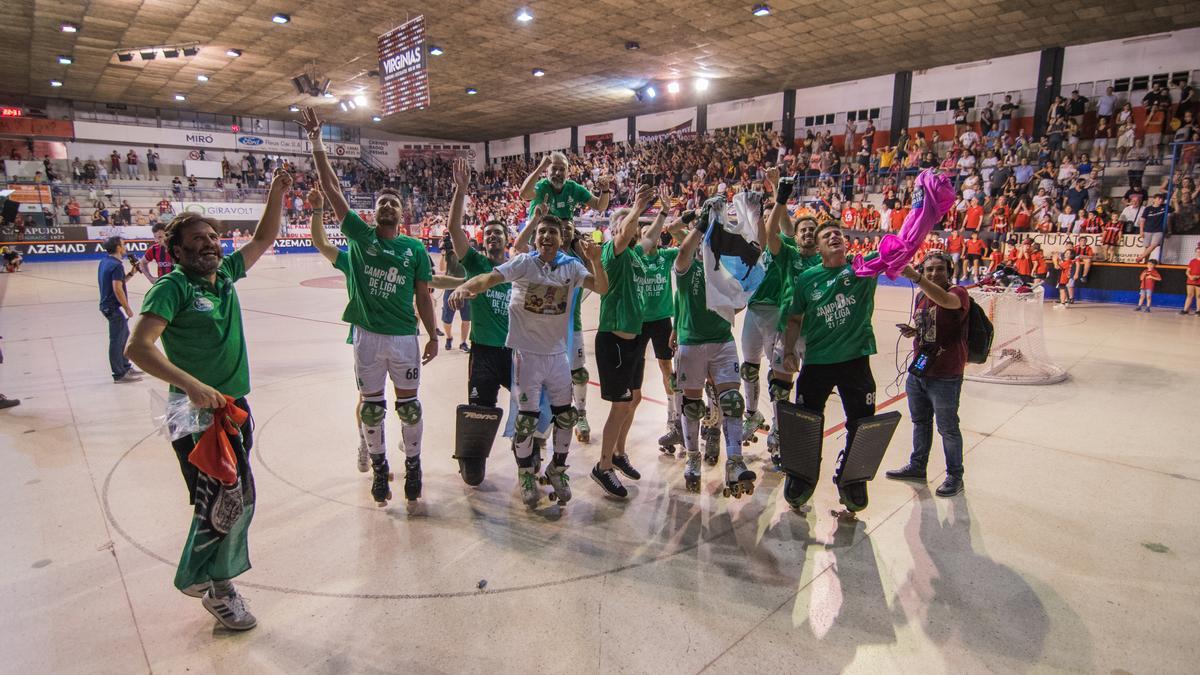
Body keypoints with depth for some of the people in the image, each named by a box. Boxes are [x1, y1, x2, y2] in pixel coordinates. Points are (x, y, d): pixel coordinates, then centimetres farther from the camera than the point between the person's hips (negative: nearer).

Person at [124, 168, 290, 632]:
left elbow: (263, 239, 16)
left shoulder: (225, 274, 5)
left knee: (237, 497, 16)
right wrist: (192, 385, -34)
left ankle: (215, 580, 36)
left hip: (236, 405, 7)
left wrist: (277, 193, 6)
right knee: (227, 498, -5)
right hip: (197, 412, -7)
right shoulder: (172, 288, -14)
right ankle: (211, 584, 19)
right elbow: (138, 347, -24)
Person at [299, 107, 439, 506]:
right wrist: (316, 141, -8)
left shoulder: (415, 249, 2)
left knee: (409, 406, 8)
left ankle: (412, 465, 26)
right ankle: (379, 467, 29)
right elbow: (331, 188, -3)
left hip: (404, 338, 0)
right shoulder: (360, 235, 2)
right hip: (367, 336, 0)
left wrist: (433, 336, 2)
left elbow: (423, 297, 4)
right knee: (371, 408, 11)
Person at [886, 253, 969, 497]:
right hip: (917, 372, 7)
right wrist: (912, 331, 0)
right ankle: (917, 467, 37)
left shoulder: (958, 293, -13)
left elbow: (945, 299, -38)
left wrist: (915, 278, -49)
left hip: (945, 377, -7)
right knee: (920, 422, 21)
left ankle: (955, 476, 24)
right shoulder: (921, 296, 8)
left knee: (947, 428, 6)